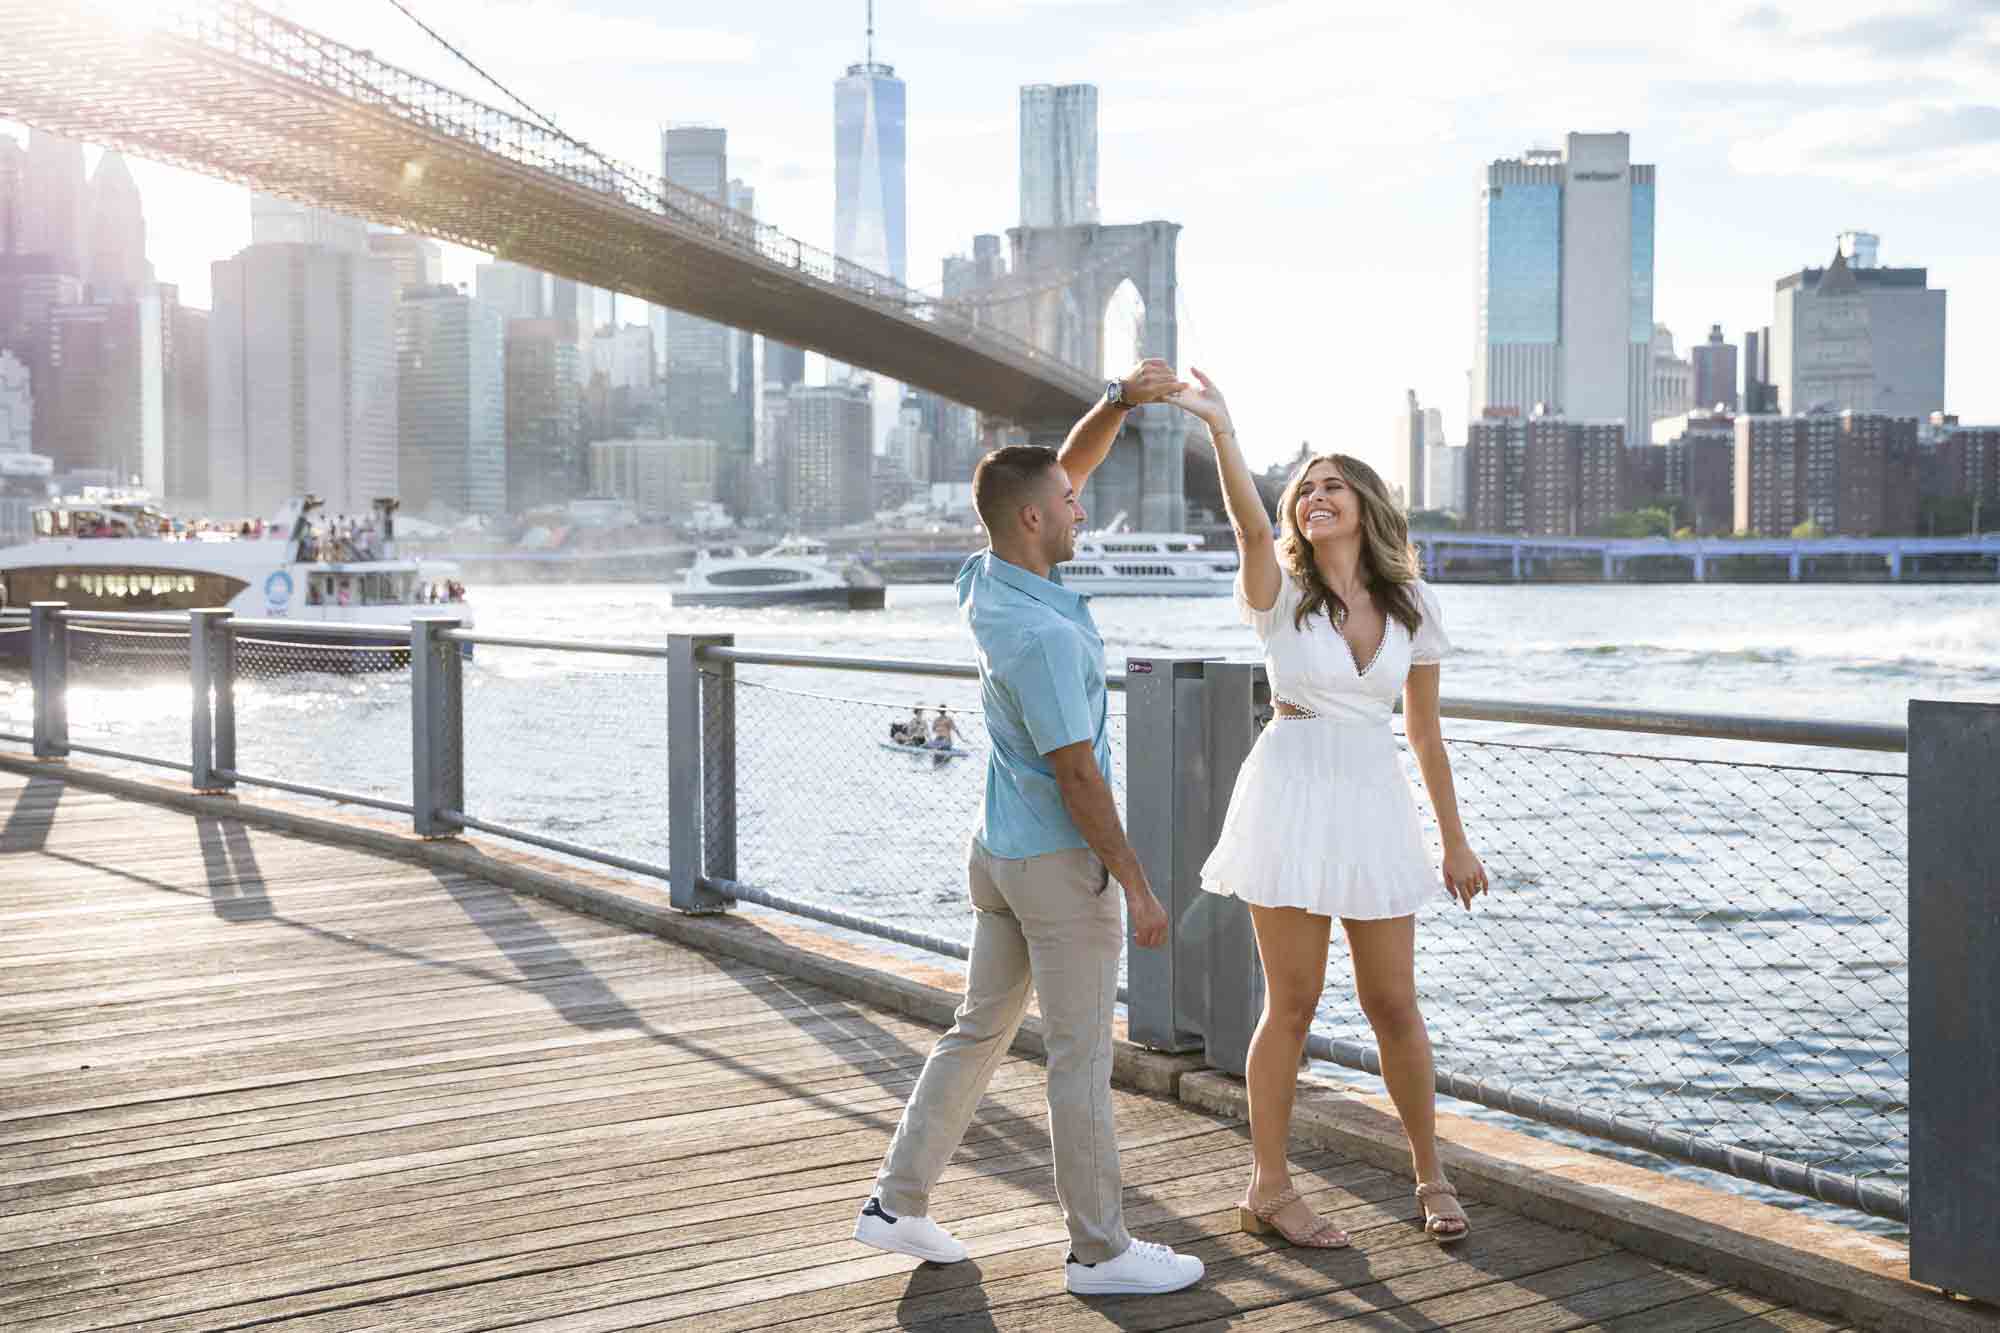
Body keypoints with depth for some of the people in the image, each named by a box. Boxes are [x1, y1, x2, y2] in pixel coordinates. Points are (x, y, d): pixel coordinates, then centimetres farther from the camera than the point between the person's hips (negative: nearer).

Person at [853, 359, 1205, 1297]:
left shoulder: (986, 576, 0)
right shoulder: (1042, 636, -26)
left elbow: (1066, 465, 12)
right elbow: (1076, 776, -24)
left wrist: (1122, 398, -2)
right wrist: (1140, 887, -17)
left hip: (999, 849, 9)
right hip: (1062, 863, -9)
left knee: (981, 1028, 17)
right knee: (1081, 1058, 1)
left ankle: (898, 1202, 20)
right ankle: (1100, 1248, 12)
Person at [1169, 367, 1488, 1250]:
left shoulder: (1411, 606, 6)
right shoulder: (1282, 591, -3)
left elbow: (1424, 731, 11)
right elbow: (1249, 525, -26)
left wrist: (1455, 843, 13)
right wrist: (1221, 430, -40)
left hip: (1375, 805, 3)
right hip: (1292, 796, -3)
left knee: (1392, 1004, 8)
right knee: (1292, 1004, 2)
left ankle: (1430, 1174, 27)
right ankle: (1268, 1188, 16)